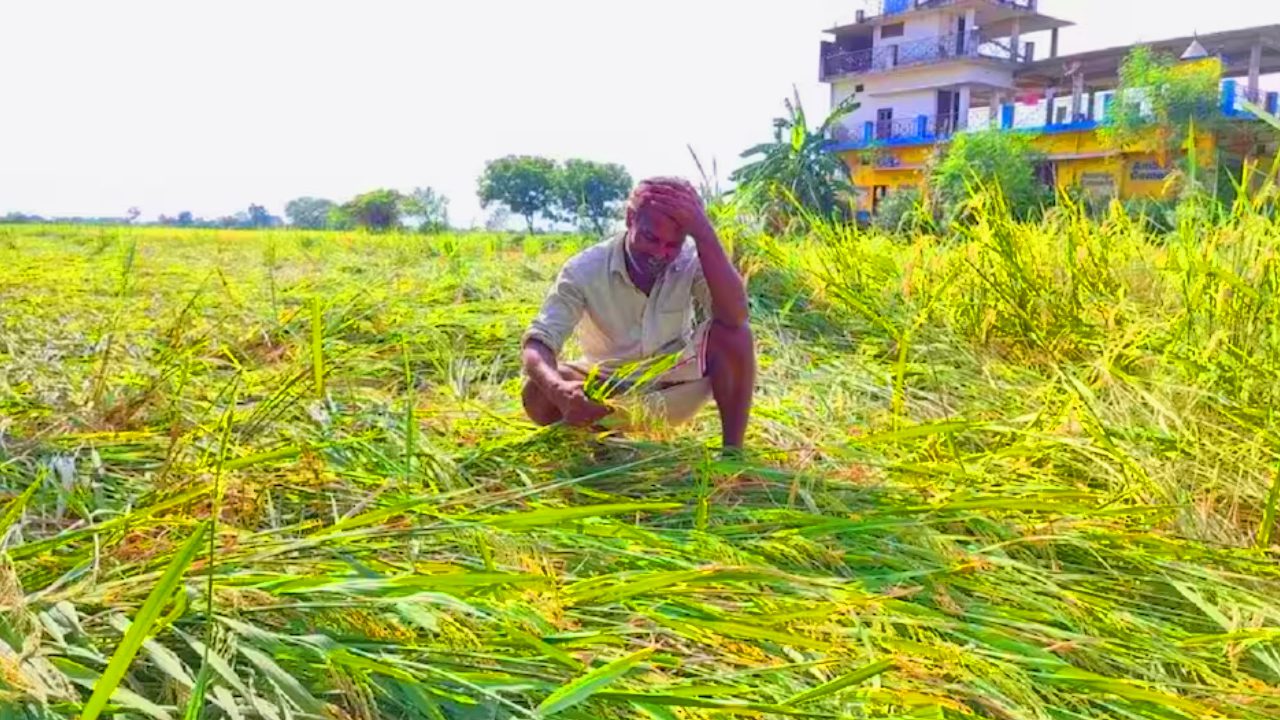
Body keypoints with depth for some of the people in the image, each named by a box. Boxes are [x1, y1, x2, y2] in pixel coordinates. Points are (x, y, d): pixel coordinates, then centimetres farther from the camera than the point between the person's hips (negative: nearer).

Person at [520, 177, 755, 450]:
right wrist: (558, 389, -50)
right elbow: (536, 343, -27)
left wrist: (703, 231, -43)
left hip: (676, 389, 1)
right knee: (538, 391, -29)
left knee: (731, 331, -26)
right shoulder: (584, 270, -21)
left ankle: (732, 452, -17)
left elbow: (735, 315, -37)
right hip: (608, 390, 0)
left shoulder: (692, 261, -19)